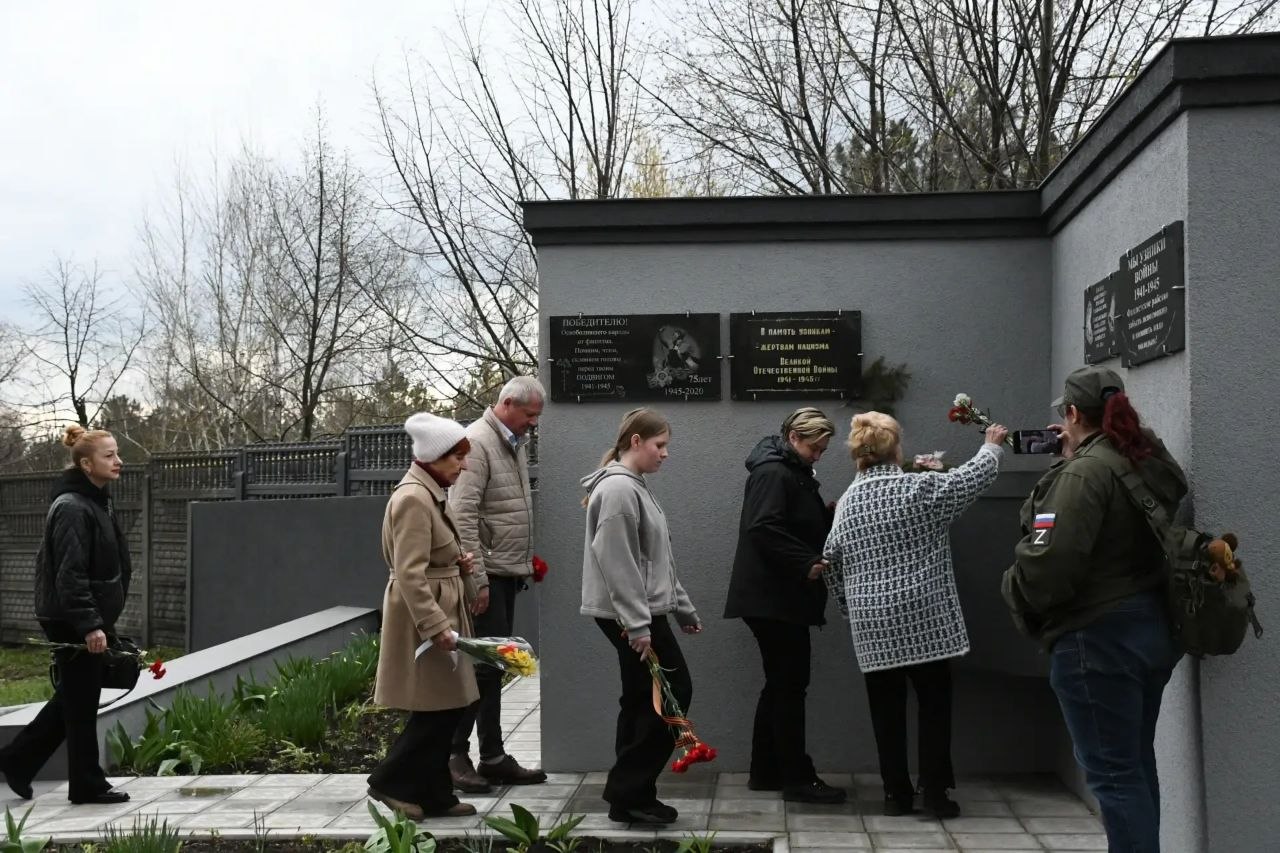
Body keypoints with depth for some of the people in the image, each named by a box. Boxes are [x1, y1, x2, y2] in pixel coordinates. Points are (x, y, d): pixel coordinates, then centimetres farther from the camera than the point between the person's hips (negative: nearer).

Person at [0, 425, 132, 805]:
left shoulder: (100, 503, 12)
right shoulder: (72, 508, -18)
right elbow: (70, 574, -24)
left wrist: (104, 620, 20)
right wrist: (90, 625, -26)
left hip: (90, 618, 10)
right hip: (71, 621, -10)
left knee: (73, 697, 18)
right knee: (82, 702, 2)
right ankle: (88, 785, 14)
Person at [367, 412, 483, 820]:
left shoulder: (432, 493, 12)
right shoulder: (413, 499, -19)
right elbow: (410, 575, -24)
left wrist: (459, 562, 6)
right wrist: (437, 626, -26)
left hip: (439, 611, 10)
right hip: (424, 616, -10)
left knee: (445, 709, 12)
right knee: (436, 710, -3)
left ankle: (435, 795, 20)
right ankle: (389, 781, 11)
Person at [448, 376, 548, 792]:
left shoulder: (516, 443, 15)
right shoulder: (477, 442, -13)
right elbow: (463, 516, -19)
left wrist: (526, 561, 16)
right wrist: (477, 580, -20)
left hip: (508, 573, 9)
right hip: (485, 574, -9)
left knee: (495, 666, 12)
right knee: (485, 665, -7)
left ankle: (494, 758, 18)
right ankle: (454, 753, 4)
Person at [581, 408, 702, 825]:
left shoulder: (635, 487, 17)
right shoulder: (618, 488, -16)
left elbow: (658, 560, 22)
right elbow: (617, 564, -22)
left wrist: (683, 609, 22)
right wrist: (637, 625, -23)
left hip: (641, 613, 10)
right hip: (629, 616, -10)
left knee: (643, 700, 12)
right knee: (673, 692, -5)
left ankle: (629, 793, 19)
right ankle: (629, 792, 1)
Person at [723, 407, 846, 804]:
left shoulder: (793, 473, 19)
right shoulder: (772, 473, -13)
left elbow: (810, 525, 22)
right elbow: (763, 529, -24)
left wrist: (834, 514, 6)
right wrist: (806, 563, -24)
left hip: (780, 598, 11)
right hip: (772, 599, -11)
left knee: (780, 685, 14)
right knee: (790, 686, -5)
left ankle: (765, 772, 21)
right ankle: (797, 778, 3)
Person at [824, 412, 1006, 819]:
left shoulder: (847, 501, 6)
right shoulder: (920, 488, -7)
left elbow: (832, 565, 9)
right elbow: (974, 477, 4)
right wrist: (993, 446, 23)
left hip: (873, 626, 4)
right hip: (923, 619, -4)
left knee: (887, 709, 9)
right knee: (934, 703, 7)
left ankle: (896, 793, 15)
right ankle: (935, 792, 9)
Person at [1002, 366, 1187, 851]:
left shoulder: (1085, 472, -17)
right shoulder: (1147, 462, 10)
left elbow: (1052, 559, -25)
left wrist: (1018, 594, -4)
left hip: (1098, 638, -9)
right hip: (1152, 628, 9)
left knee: (1112, 770, -3)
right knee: (1136, 762, 18)